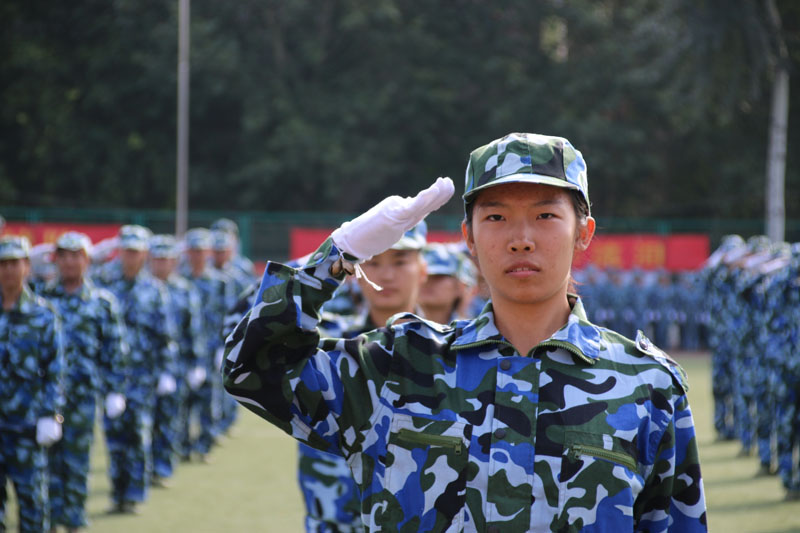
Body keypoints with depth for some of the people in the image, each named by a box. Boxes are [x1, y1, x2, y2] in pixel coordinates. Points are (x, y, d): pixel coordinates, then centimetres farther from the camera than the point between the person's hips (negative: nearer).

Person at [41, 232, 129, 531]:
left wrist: (114, 391, 0)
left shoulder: (103, 302, 4)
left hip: (83, 391, -1)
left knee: (76, 456, 4)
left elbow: (115, 350, 5)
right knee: (47, 454, 1)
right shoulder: (43, 297, 7)